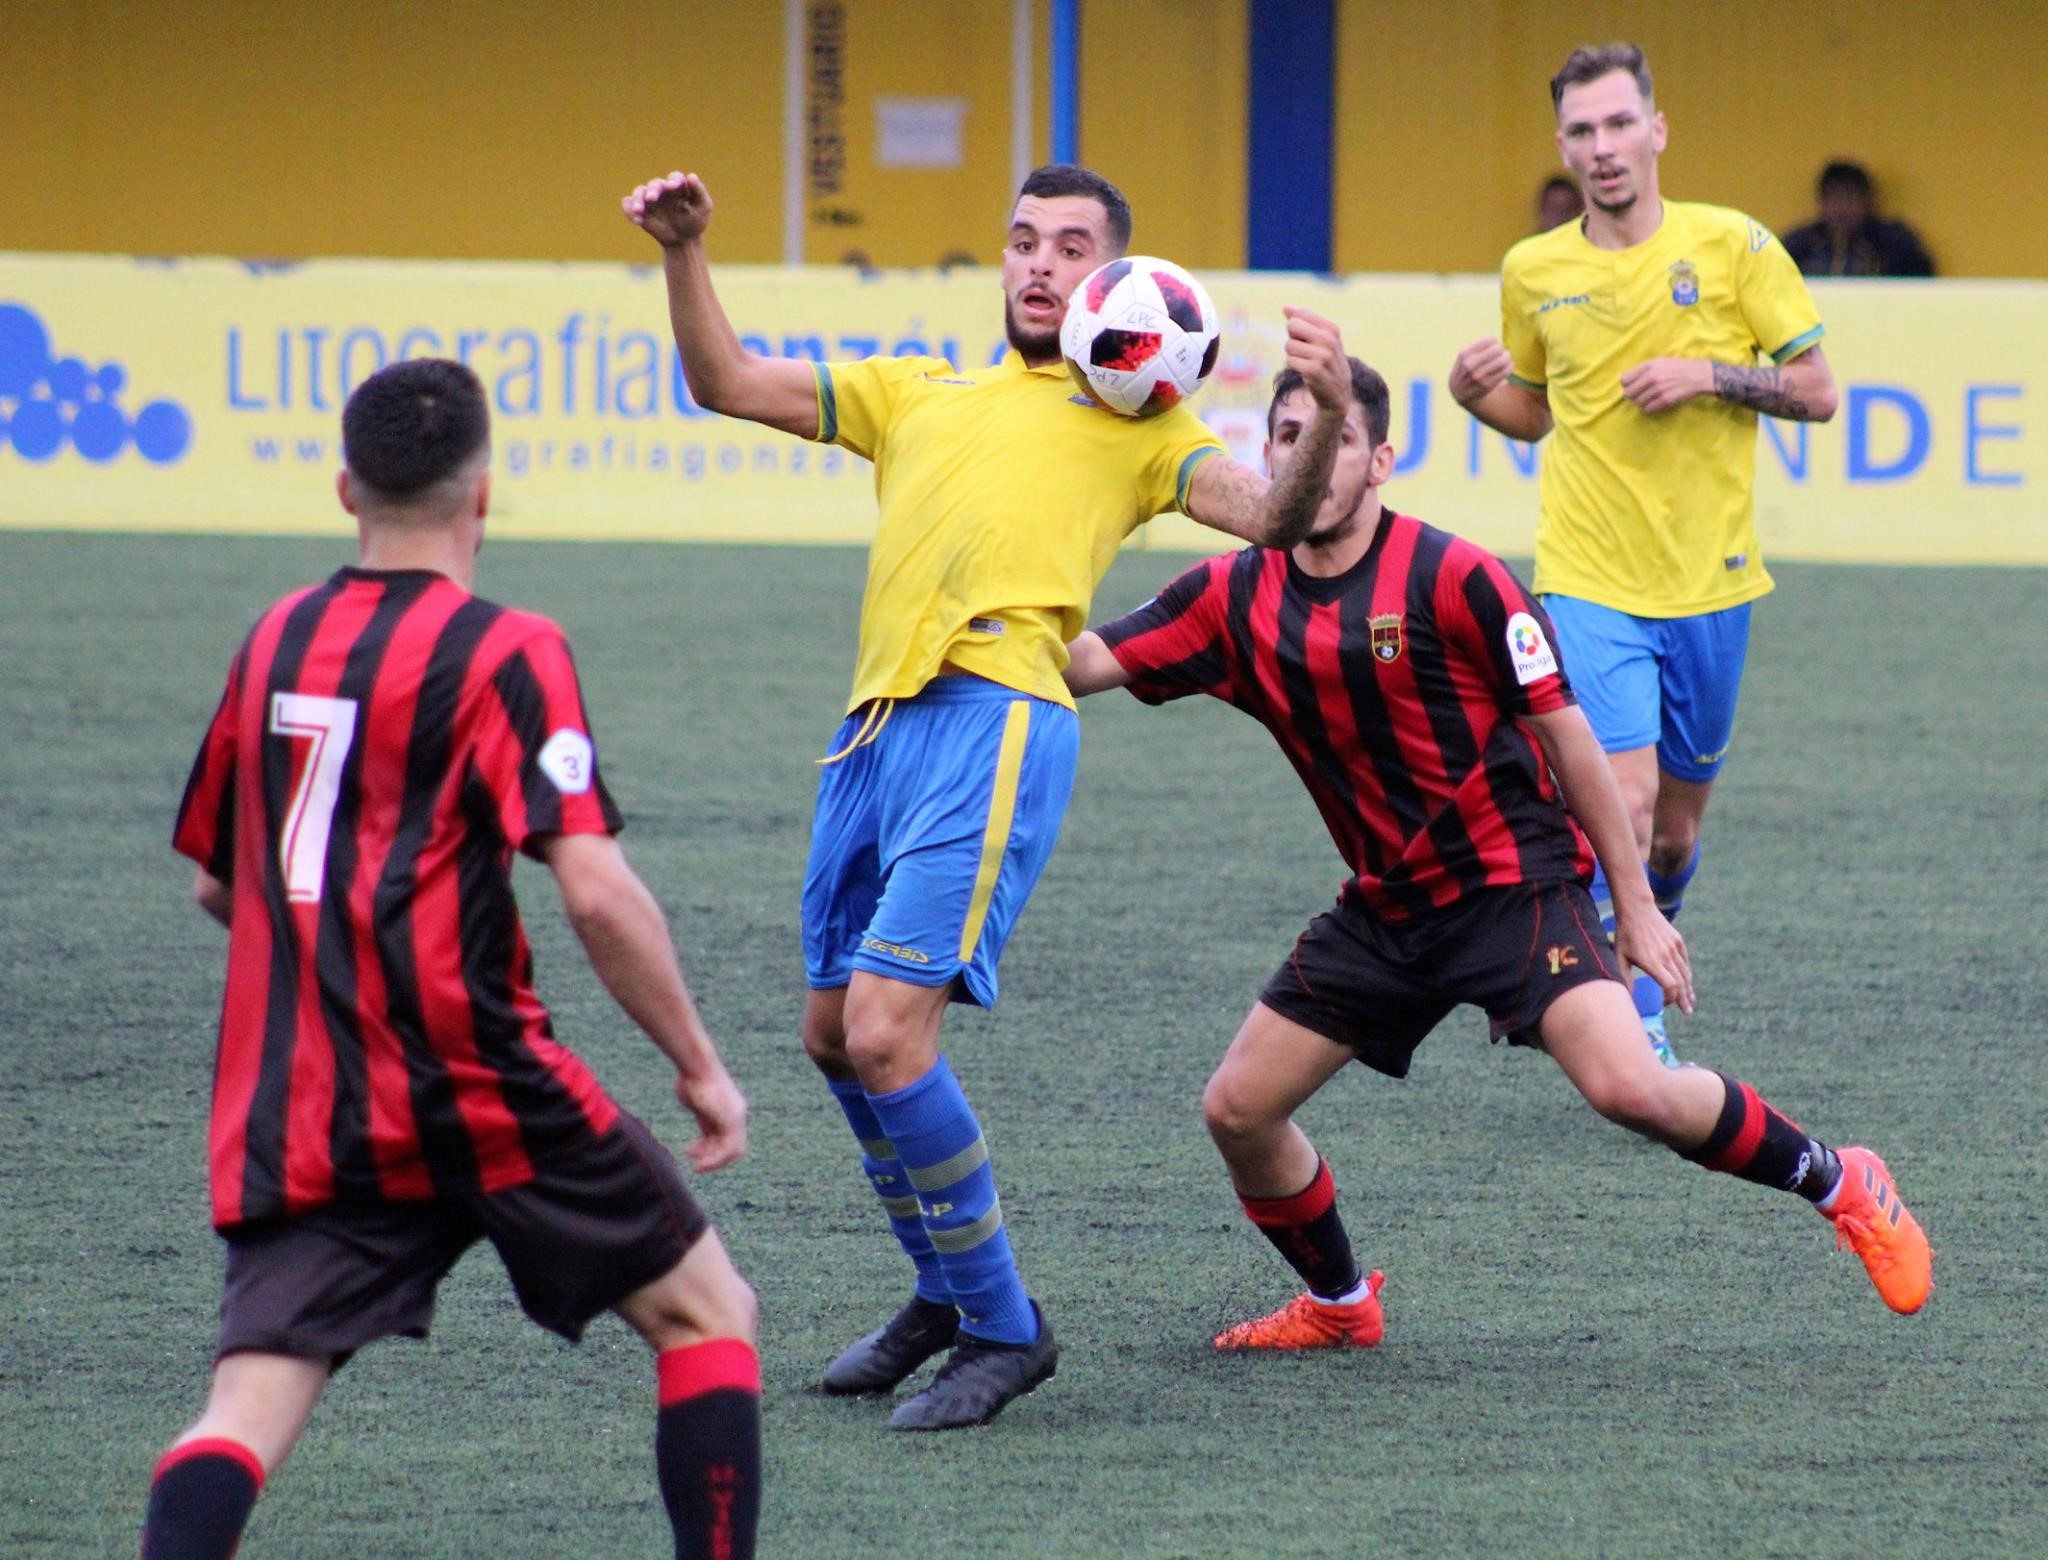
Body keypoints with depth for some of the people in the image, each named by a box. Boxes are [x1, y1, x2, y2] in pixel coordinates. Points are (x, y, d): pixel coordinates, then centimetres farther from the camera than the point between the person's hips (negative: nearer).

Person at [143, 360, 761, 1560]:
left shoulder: (274, 643, 12)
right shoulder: (503, 654, -6)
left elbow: (215, 881, 24)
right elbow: (596, 889, -15)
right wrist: (699, 1063, -5)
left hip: (291, 1111, 5)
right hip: (479, 1093, -5)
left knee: (248, 1408, -5)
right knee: (705, 1313, 13)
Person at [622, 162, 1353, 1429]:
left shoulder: (1132, 425, 15)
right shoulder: (917, 392, 28)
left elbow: (1274, 517, 3)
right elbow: (725, 382, 25)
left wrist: (1329, 422, -15)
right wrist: (685, 255, 11)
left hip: (996, 720, -6)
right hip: (877, 727, 6)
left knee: (885, 1029, -17)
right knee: (836, 1036, 12)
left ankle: (1004, 1329, -4)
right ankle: (946, 1294, 33)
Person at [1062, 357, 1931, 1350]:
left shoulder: (1453, 580, -15)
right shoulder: (1236, 598, -1)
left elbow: (1565, 737, -9)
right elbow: (1079, 664, -4)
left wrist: (1635, 906, -7)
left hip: (1517, 882, -6)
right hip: (1383, 907, 6)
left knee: (1630, 1088, -26)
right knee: (1237, 1110, 1)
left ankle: (1839, 1185, -3)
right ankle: (1339, 1304, 26)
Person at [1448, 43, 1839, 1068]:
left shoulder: (1733, 246, -2)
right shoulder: (1532, 272, 3)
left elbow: (1816, 392, 0)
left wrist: (1710, 375, -15)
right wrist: (1476, 395, -3)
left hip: (1709, 584, 1)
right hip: (1590, 586, -1)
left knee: (1676, 830, 10)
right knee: (1627, 803, -17)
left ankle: (1627, 970, 37)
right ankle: (1639, 1038, -12)